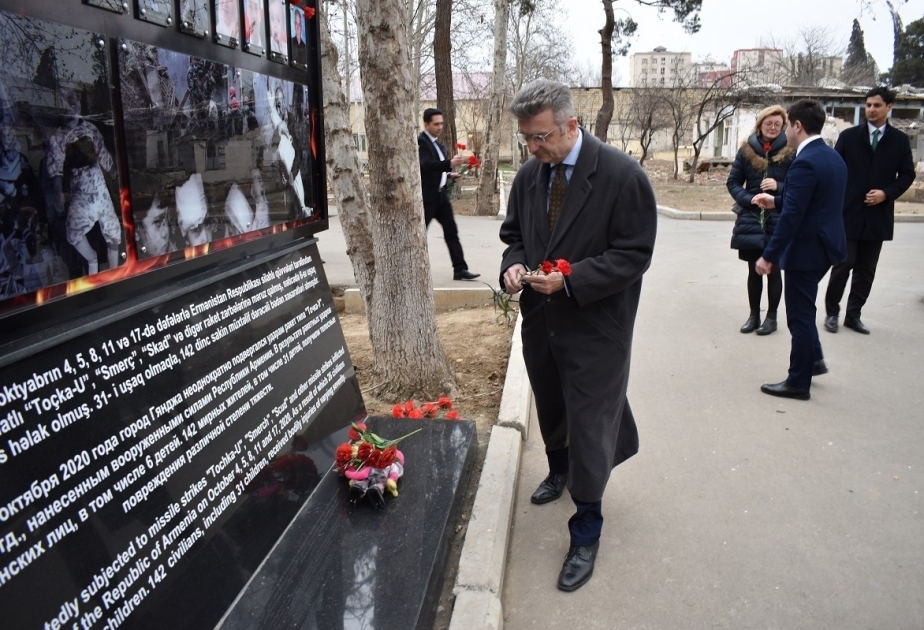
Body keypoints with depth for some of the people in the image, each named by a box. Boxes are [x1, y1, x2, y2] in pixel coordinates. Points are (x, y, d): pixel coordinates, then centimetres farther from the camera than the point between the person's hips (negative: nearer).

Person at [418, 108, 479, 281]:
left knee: (451, 232, 4)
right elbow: (426, 165, -29)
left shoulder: (436, 144, 15)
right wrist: (450, 163, -40)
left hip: (440, 194, 9)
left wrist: (448, 174, 10)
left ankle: (460, 269, 5)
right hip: (426, 196, -9)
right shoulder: (420, 142, -14)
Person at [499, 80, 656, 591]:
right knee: (550, 411, 24)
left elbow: (634, 255, -16)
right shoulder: (529, 174, 1)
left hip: (595, 326, -6)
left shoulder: (622, 175, -17)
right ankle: (558, 468, 53)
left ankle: (585, 534, 16)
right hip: (540, 320, 6)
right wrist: (513, 264, -8)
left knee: (589, 426, 0)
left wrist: (570, 279, -26)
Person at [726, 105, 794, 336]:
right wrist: (747, 199, -9)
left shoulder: (791, 152, -2)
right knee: (754, 270, 11)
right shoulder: (747, 149, 4)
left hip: (779, 221, -2)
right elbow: (733, 182, 7)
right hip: (751, 219, 2)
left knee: (773, 269, 6)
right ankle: (754, 315, 24)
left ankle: (771, 316, 19)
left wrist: (779, 187, -16)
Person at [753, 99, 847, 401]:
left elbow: (791, 217, -24)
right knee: (803, 308, 25)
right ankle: (814, 358, 34)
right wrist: (776, 201, 24)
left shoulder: (804, 163, -21)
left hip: (808, 249, -10)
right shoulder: (833, 156, 9)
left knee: (799, 314, 1)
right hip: (826, 243, 10)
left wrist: (769, 256, -19)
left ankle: (798, 382, 12)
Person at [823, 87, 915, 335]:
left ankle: (853, 315, 17)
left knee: (866, 269, 7)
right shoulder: (849, 136, 1)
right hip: (848, 213, -2)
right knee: (843, 265, -2)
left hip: (878, 215, 2)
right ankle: (832, 312, 11)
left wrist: (887, 193, -11)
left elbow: (907, 174, 7)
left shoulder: (900, 140, 6)